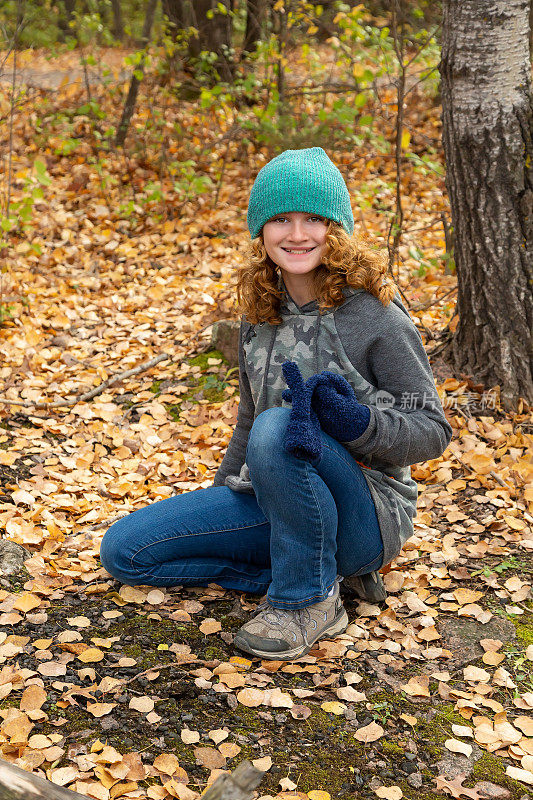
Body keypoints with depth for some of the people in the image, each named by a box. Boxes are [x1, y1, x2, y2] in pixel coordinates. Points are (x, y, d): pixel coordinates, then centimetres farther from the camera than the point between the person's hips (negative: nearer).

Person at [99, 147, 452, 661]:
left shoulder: (374, 314, -14)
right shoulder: (260, 313, 6)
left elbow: (433, 430, -10)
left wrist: (357, 421, -29)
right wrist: (223, 496, 22)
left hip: (365, 515, -7)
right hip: (271, 500, 7)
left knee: (277, 429, -37)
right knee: (124, 550, -4)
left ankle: (309, 600, -15)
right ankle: (321, 568, -2)